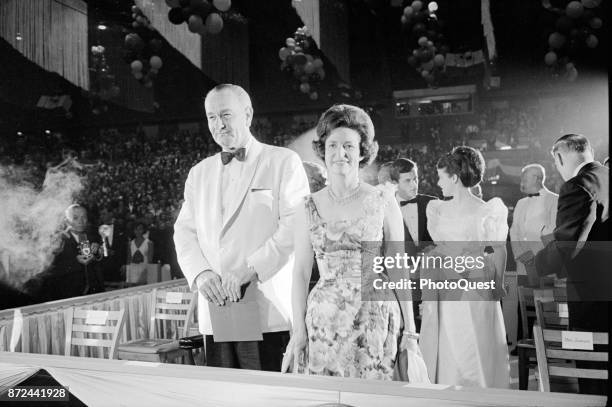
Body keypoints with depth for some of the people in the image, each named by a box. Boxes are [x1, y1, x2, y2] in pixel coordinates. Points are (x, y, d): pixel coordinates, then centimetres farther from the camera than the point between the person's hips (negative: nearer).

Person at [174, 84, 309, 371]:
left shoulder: (284, 162, 2)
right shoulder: (199, 173, 19)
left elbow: (294, 227, -8)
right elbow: (184, 231, 13)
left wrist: (249, 271, -17)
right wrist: (201, 273, -6)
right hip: (214, 315, 5)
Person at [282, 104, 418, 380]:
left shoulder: (384, 204, 0)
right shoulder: (309, 208, 5)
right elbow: (301, 272, 6)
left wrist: (410, 332, 0)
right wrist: (298, 330, 1)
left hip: (376, 318, -1)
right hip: (324, 321, 1)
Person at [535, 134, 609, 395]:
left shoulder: (577, 187, -18)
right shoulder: (604, 178, 6)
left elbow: (564, 245, -22)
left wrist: (535, 266, -5)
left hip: (591, 293, -8)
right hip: (603, 290, 8)